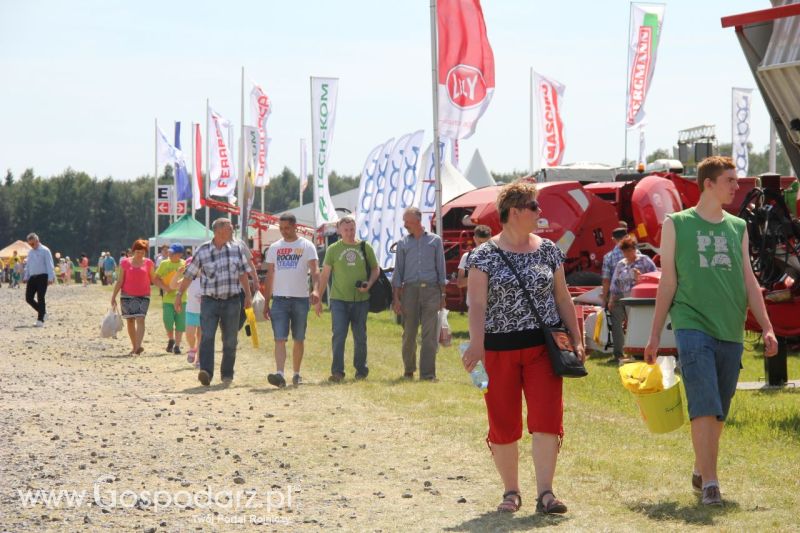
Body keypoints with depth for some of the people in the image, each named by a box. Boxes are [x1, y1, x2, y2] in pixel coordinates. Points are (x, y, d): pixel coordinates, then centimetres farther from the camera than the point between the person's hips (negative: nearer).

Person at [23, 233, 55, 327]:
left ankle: (40, 320, -4)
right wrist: (26, 277, 15)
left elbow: (49, 265, -9)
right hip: (32, 277, 7)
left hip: (42, 277, -7)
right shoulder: (30, 252, 16)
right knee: (28, 298, 1)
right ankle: (42, 311, 20)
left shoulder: (45, 250, -5)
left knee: (40, 298, -8)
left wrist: (50, 278, -15)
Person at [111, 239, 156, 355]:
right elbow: (120, 281, 4)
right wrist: (113, 296, 1)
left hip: (143, 296, -1)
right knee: (130, 321, 6)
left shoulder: (148, 263, 3)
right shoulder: (125, 263, 1)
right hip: (127, 296, 1)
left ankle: (138, 346, -27)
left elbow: (153, 278, 10)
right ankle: (134, 347, 16)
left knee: (140, 319, -16)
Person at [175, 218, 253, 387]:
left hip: (232, 301, 2)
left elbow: (243, 273, 13)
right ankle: (205, 372, -25)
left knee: (230, 340, 6)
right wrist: (179, 295, -1)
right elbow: (189, 275, 2)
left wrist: (248, 295, 8)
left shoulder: (235, 249, 6)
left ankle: (227, 374, 19)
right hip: (209, 301, -2)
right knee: (207, 336, -16)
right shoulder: (202, 251, -2)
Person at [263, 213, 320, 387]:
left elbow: (315, 270, -10)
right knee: (280, 338, -11)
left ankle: (296, 374, 21)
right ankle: (279, 374, -21)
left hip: (301, 299, -1)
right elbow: (270, 276, 14)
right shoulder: (274, 248, 10)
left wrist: (315, 289, -30)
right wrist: (266, 303, 10)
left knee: (299, 339, 9)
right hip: (279, 299, 1)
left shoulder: (307, 246, 0)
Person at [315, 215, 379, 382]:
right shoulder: (333, 249, 5)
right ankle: (337, 371, -9)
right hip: (339, 299, -1)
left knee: (360, 336, 8)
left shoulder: (365, 247, 7)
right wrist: (318, 299, 4)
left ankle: (361, 370, 20)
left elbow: (375, 269, 14)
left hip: (361, 299, 1)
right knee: (338, 335, -10)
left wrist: (369, 284, -7)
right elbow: (325, 274, 7)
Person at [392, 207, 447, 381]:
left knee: (430, 334, -7)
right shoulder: (403, 243, 12)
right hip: (410, 289, 1)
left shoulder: (435, 241, 9)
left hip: (430, 290, -1)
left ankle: (427, 373, -7)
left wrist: (442, 294, 4)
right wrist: (396, 298, 2)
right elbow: (398, 271, 10)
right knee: (409, 333, 3)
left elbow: (441, 269, 10)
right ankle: (409, 370, 17)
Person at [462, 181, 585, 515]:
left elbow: (563, 299, 13)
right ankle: (511, 492, 17)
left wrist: (576, 340, 7)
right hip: (500, 349, -2)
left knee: (547, 418, -9)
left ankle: (545, 493, -8)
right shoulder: (485, 255, -1)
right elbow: (477, 304, -9)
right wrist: (476, 344, -22)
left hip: (542, 346, 2)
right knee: (503, 424, 4)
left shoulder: (548, 250, 9)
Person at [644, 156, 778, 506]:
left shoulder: (738, 228, 13)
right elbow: (667, 283, 5)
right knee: (705, 408, -13)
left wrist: (766, 328, 4)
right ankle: (709, 483, -12)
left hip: (731, 332, 4)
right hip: (693, 328, -4)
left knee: (718, 412, 9)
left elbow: (749, 282, 13)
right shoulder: (676, 225, 3)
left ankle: (700, 471, 26)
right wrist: (655, 336, 4)